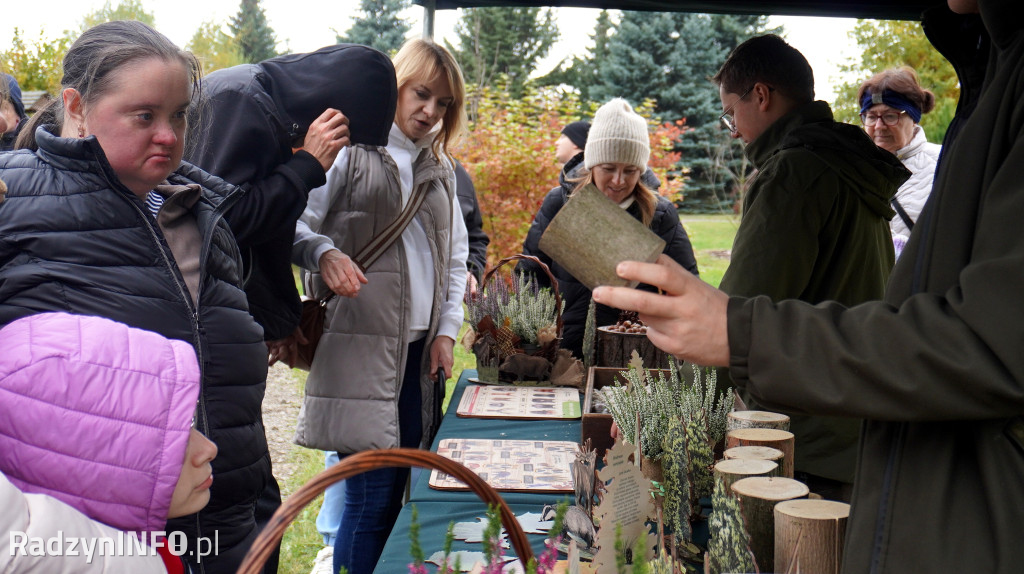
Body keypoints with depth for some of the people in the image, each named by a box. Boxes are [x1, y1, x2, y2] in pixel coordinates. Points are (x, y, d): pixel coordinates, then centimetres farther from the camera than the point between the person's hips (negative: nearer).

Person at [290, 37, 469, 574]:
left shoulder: (439, 169, 18)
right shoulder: (351, 151, -2)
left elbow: (456, 254, 21)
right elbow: (296, 226, -5)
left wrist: (447, 328, 10)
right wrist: (324, 254, -27)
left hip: (420, 348, 6)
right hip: (361, 345, -6)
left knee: (400, 488, 10)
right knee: (369, 494, -5)